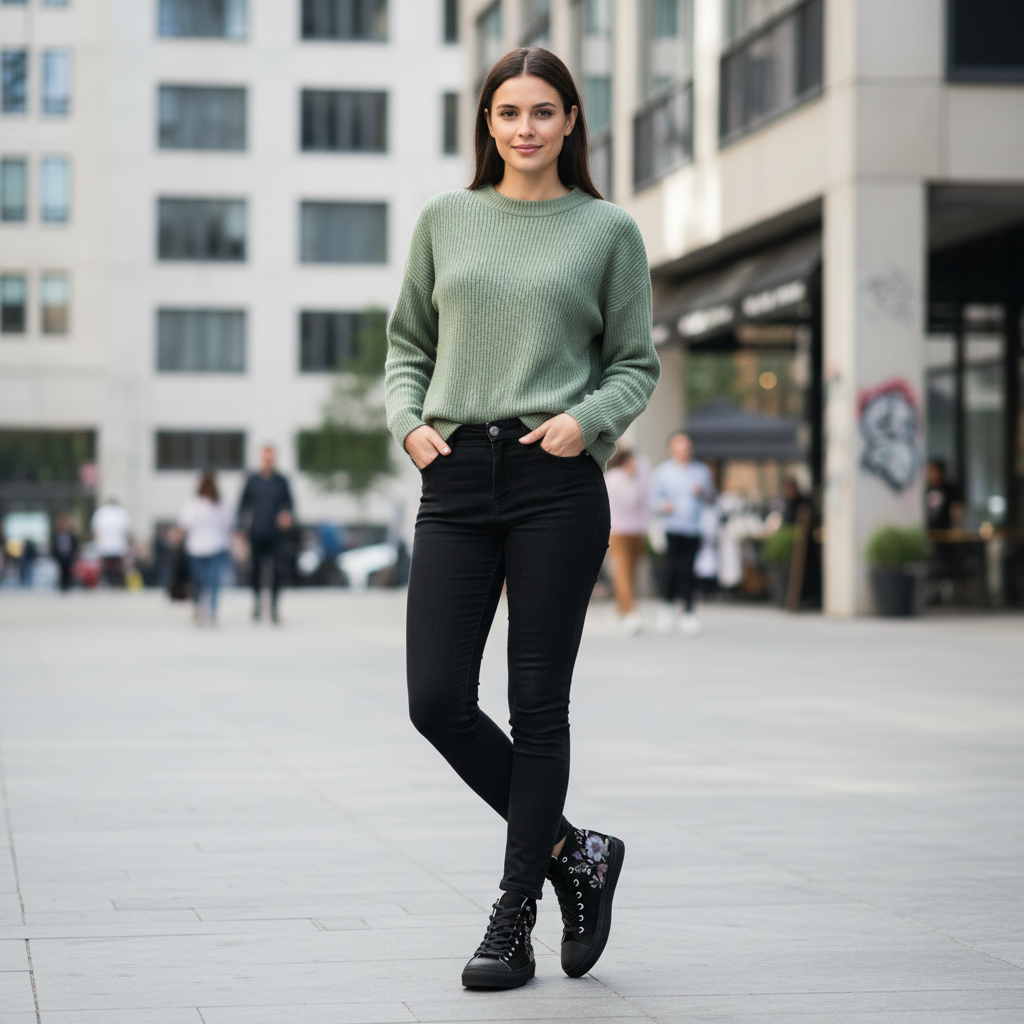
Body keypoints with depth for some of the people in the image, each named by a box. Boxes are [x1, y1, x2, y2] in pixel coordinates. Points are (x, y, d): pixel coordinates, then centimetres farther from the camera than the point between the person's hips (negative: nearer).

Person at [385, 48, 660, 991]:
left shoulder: (608, 230, 6)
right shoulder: (446, 220, 13)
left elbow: (636, 364, 8)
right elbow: (408, 342, 19)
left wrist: (588, 419, -10)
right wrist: (409, 420, 1)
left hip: (557, 485, -3)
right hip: (456, 480, 3)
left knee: (538, 707, 1)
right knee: (438, 702, -5)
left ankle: (514, 918, 13)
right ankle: (573, 852, 16)